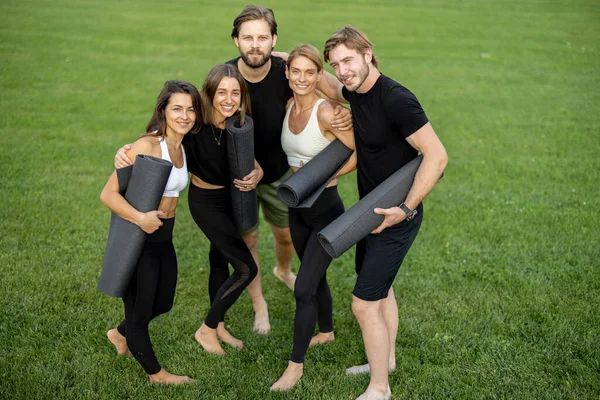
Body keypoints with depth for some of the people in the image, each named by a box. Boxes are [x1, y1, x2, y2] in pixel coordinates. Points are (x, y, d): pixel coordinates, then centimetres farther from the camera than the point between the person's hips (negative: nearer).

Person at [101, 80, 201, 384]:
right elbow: (109, 193, -25)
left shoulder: (181, 147, 2)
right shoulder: (147, 146, -22)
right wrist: (140, 218, -36)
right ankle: (155, 373, 35)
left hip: (164, 238, 8)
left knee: (163, 303, 26)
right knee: (139, 310, 13)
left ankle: (120, 334, 53)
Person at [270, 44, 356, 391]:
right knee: (316, 277, 24)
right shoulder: (288, 108, -1)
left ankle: (296, 364, 11)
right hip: (297, 207, 7)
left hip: (326, 209, -7)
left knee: (304, 288, -5)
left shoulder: (326, 112, -22)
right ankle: (326, 332, 47)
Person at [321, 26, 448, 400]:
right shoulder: (356, 91, 0)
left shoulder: (396, 99, -27)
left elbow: (437, 155, -27)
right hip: (372, 210, 9)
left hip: (396, 217, -9)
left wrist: (405, 210, -29)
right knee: (380, 287, 24)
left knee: (365, 303, -6)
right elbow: (328, 87, 25)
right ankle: (386, 360, 45)